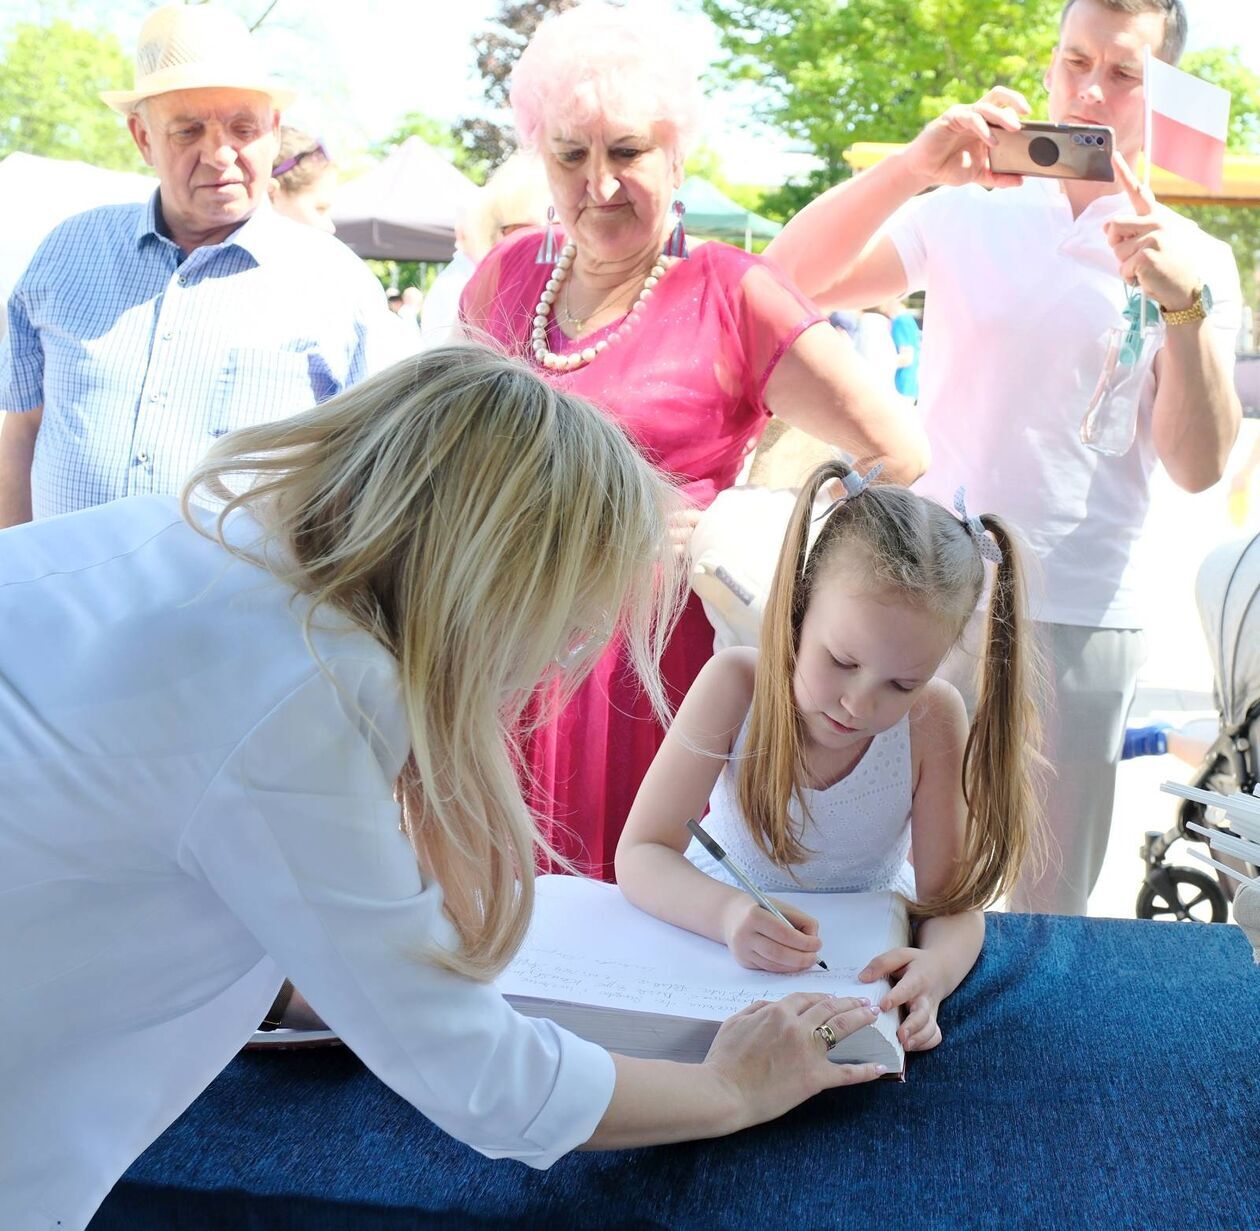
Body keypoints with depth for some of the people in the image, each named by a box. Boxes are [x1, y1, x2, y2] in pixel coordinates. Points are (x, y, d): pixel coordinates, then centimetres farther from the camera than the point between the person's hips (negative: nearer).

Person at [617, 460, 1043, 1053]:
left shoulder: (933, 719, -20)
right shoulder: (737, 684, -22)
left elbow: (952, 898, -16)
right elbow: (639, 854, -21)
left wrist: (935, 968, -40)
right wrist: (726, 912, -42)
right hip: (724, 921, -2)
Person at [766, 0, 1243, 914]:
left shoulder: (1194, 261, 4)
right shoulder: (967, 216, 5)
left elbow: (1198, 466, -6)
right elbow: (792, 280, -8)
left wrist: (1186, 306, -20)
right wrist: (913, 166, -20)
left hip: (1079, 618, 0)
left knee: (1048, 904, 12)